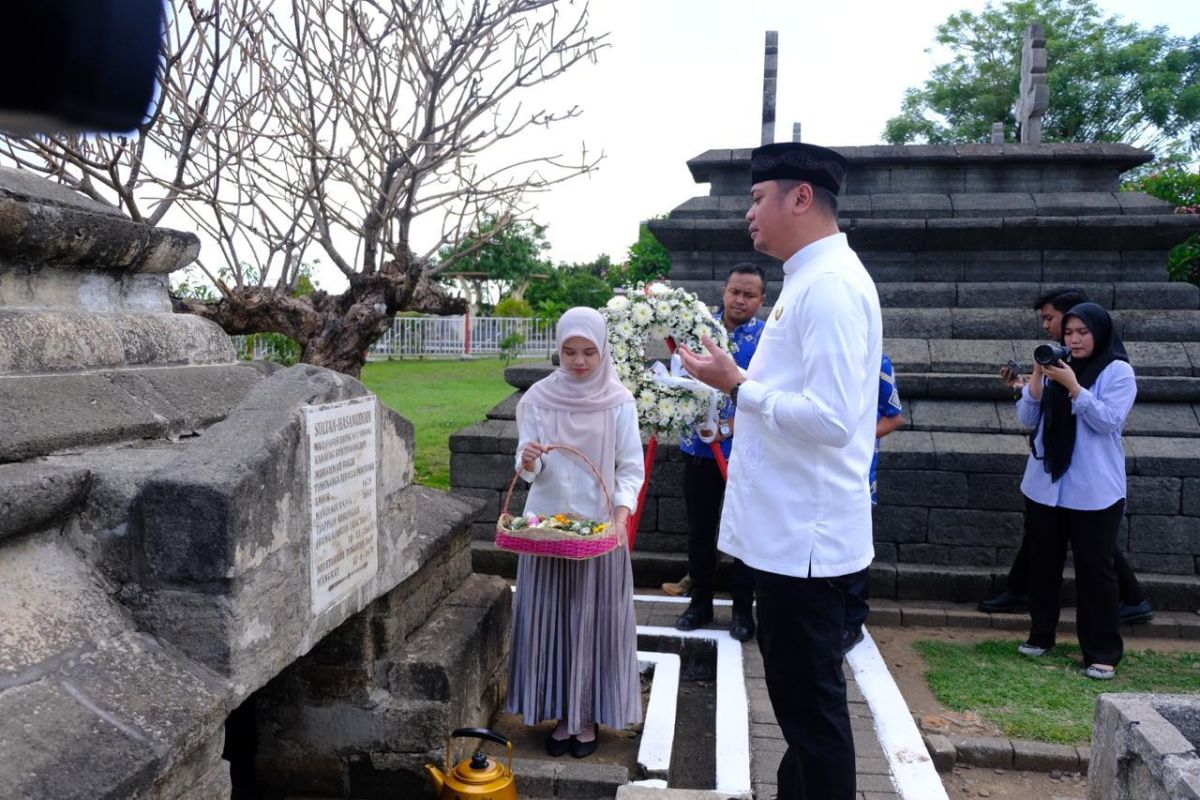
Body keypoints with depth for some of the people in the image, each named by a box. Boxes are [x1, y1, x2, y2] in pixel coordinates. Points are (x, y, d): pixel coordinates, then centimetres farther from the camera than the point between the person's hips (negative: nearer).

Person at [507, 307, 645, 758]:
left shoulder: (618, 402, -5)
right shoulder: (538, 398, -2)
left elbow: (631, 467, -3)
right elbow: (529, 468, -1)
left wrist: (621, 512, -19)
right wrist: (527, 462, -25)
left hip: (600, 526, -1)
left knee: (595, 619, 5)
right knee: (549, 618, 6)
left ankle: (590, 716, 20)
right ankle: (560, 713, 21)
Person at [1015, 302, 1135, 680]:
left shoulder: (1118, 372, -4)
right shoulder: (1056, 368, 9)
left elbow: (1108, 421, -14)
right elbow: (1028, 417, 5)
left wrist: (1072, 386, -20)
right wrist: (1037, 378, -9)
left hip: (1094, 492, -5)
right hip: (1044, 485, 5)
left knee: (1095, 569, 0)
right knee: (1043, 563, 12)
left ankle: (1102, 653, 10)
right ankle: (1040, 634, 26)